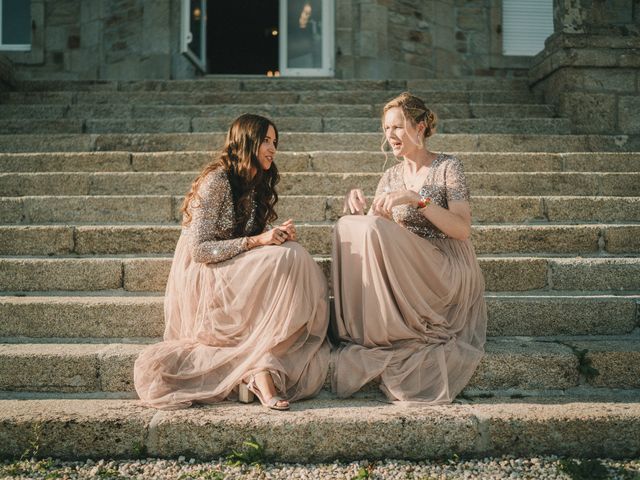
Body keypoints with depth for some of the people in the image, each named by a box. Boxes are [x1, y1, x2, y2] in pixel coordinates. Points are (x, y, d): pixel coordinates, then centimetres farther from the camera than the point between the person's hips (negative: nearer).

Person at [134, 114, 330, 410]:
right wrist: (256, 241, -23)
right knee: (288, 260, -25)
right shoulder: (216, 181, -11)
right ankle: (263, 367, -27)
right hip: (202, 281, -8)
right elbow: (199, 250, -18)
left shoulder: (256, 186, 15)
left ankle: (263, 369, -29)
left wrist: (278, 236, -6)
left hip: (234, 279, 8)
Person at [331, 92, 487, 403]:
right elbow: (369, 230, 8)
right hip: (409, 278, 5)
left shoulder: (447, 167, -3)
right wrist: (354, 207, -13)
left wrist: (419, 199, -24)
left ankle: (376, 337, -17)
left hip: (449, 274, -5)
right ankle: (361, 330, -15)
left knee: (374, 229, -27)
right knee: (348, 226, -17)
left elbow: (463, 230, -14)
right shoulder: (391, 176, 13)